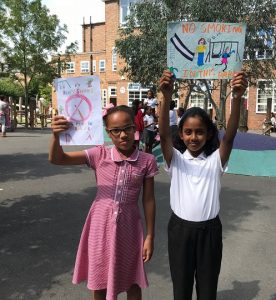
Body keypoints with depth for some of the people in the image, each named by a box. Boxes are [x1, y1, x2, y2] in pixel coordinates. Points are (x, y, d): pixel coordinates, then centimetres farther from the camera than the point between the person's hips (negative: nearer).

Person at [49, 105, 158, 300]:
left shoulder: (147, 161, -9)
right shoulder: (99, 155, -9)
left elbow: (149, 200, -3)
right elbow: (57, 159, -11)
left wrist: (150, 236, 0)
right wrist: (56, 135, -31)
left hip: (128, 226, 0)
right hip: (101, 225, 1)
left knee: (132, 282, 18)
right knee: (99, 281, 19)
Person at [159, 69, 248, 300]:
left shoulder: (215, 160, -4)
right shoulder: (175, 159, -6)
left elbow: (230, 135, -20)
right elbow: (164, 134, -21)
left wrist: (237, 97, -35)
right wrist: (167, 96, -37)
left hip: (209, 229, 1)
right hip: (180, 229, 0)